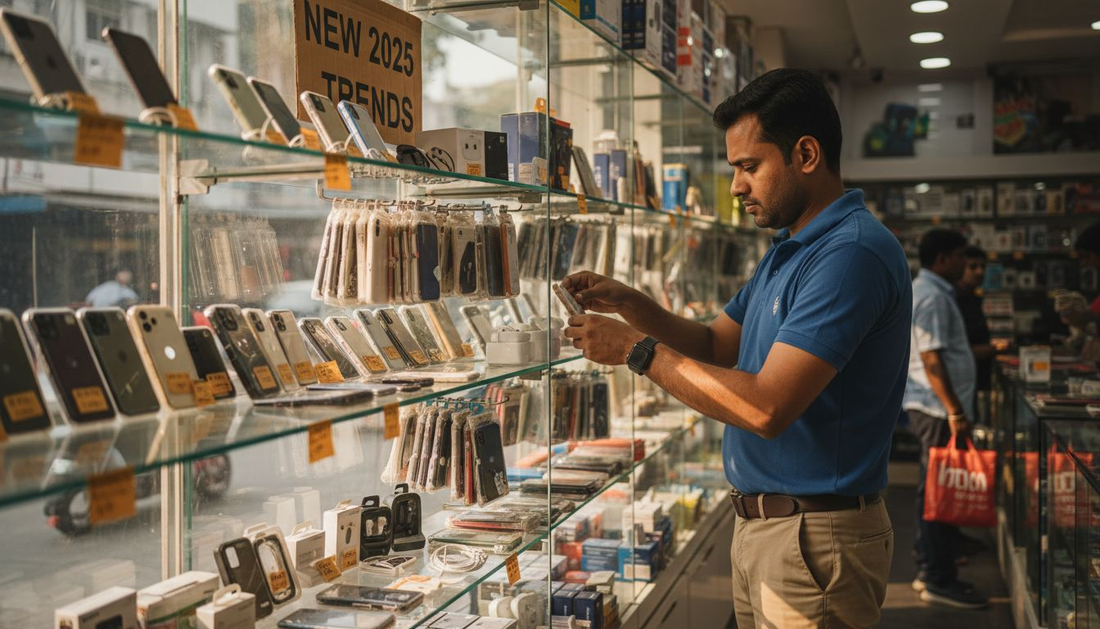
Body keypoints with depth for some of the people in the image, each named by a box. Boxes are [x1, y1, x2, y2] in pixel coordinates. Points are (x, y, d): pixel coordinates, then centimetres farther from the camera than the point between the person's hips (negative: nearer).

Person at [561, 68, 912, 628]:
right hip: (757, 523, 9)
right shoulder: (788, 249, 13)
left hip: (813, 539, -9)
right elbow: (717, 345, 18)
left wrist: (638, 350, -19)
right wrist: (627, 303, 2)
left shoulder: (853, 254, -22)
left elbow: (765, 408, -28)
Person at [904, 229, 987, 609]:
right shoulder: (933, 297, -15)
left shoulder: (927, 291, 18)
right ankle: (938, 581, -2)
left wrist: (988, 350, 28)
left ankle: (930, 569, 25)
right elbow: (931, 358, -22)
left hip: (934, 408, 11)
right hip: (938, 408, -11)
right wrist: (954, 411, -23)